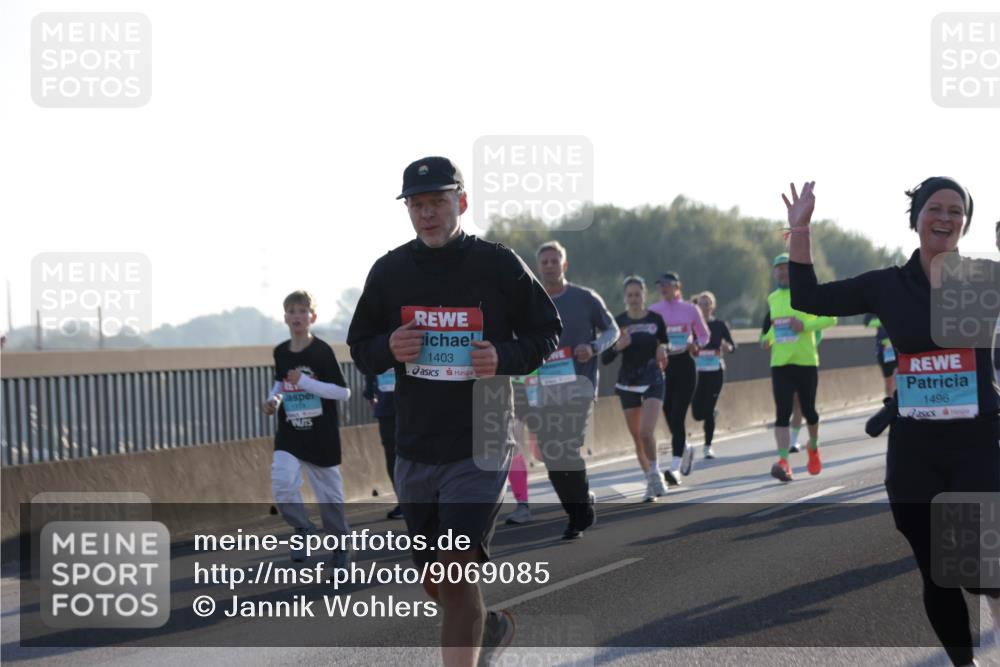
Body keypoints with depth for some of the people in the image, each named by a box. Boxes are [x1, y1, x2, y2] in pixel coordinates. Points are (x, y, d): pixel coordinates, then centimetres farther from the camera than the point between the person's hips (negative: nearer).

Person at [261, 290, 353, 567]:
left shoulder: (322, 351, -12)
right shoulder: (281, 352, 2)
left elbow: (344, 391, -15)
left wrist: (305, 382, -22)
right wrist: (273, 399, 1)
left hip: (321, 436, -3)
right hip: (288, 433, 3)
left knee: (330, 493, 6)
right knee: (282, 484, -19)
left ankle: (341, 543, 26)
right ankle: (303, 529, 5)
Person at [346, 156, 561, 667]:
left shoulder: (499, 267, -5)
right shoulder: (390, 271, 4)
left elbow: (547, 333, 5)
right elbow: (360, 348, 13)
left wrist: (505, 358, -15)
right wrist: (389, 349, -11)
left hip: (479, 448, -4)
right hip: (414, 449, 4)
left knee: (457, 573, -15)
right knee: (434, 581, 14)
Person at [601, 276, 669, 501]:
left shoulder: (655, 319, -2)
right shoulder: (618, 322, -2)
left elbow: (665, 345, 12)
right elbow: (605, 359, -1)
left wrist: (663, 351, -11)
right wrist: (617, 347, -21)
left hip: (653, 382, -2)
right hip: (628, 384, 2)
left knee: (646, 432, -19)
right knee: (637, 438, 6)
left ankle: (655, 473, 2)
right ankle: (651, 483, 20)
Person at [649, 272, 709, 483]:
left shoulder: (690, 309, 3)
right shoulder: (653, 311, 6)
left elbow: (704, 335, 12)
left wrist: (695, 344, -9)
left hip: (684, 364, -3)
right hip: (662, 365, 3)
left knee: (677, 416, -13)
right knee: (669, 416, 7)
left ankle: (675, 468, -18)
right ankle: (685, 450, 39)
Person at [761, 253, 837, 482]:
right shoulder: (772, 298, 12)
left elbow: (830, 317, -9)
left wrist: (806, 326, -21)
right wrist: (769, 337, 9)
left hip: (806, 362, -3)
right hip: (780, 363, 3)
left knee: (808, 410, 8)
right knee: (782, 413, -11)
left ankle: (814, 448, 37)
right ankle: (783, 462, -20)